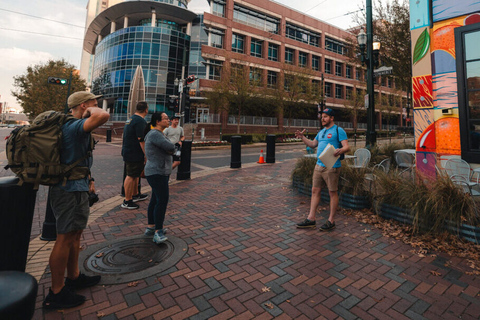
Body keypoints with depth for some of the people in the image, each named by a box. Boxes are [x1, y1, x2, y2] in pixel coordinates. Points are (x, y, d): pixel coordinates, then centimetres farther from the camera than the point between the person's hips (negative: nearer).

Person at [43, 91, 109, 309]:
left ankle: (73, 277, 35)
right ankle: (56, 293, 13)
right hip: (71, 190, -11)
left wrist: (88, 179, 21)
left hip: (75, 187, 11)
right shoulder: (75, 126, -19)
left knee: (75, 234, 19)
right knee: (65, 239, -1)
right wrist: (91, 111, -17)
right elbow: (103, 116, -40)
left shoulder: (72, 126, 16)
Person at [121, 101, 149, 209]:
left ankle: (135, 195, 35)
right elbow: (142, 140, -23)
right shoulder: (140, 121, -18)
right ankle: (127, 201, 7)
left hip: (127, 151, 10)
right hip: (134, 153, -10)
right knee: (131, 176, -2)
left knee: (135, 175, 21)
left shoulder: (131, 119, 14)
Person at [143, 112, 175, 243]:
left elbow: (170, 150, 14)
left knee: (156, 199, 15)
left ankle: (151, 227, 25)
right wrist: (170, 147, -2)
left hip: (160, 172, 11)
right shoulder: (155, 134, -17)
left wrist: (168, 148, -7)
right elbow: (171, 147, -23)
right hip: (157, 173, -11)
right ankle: (158, 232, -8)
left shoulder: (159, 134, 18)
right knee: (162, 200, -13)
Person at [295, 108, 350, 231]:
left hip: (331, 167, -8)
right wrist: (302, 137, 14)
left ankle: (331, 221, 14)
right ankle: (311, 219, 16)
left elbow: (347, 147, -11)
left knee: (333, 193, 3)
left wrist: (340, 150, -33)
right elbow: (313, 144, 25)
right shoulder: (321, 132, 19)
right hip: (319, 166, 8)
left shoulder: (338, 130, -4)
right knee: (315, 191, 8)